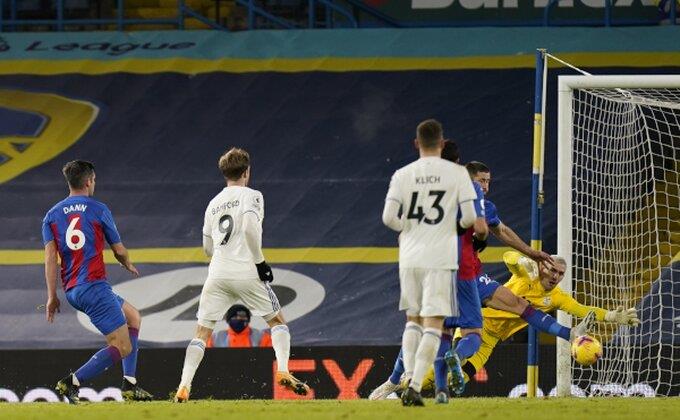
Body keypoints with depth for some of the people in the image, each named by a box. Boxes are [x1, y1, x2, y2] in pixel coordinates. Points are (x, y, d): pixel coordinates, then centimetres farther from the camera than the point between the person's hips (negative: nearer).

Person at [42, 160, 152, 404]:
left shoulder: (52, 215, 11)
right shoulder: (98, 210, 0)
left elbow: (50, 257, 2)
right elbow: (119, 251, 7)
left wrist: (52, 297, 1)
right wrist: (129, 266, 29)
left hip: (72, 290, 7)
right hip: (94, 286, -7)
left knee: (133, 317, 24)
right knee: (123, 347, -6)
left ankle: (130, 385, 18)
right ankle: (72, 383, -20)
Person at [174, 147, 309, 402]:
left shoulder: (213, 204, 19)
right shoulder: (251, 196, 2)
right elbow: (250, 227, -16)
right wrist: (260, 261, -9)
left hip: (217, 274, 4)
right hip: (246, 272, -4)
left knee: (202, 332, 5)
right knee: (276, 321, 13)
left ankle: (183, 387, -8)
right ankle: (283, 371, -5)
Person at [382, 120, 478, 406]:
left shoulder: (402, 175, 1)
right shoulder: (456, 173, -3)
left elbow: (388, 217, -6)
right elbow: (469, 218, -6)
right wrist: (461, 225, 17)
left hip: (409, 256, 3)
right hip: (440, 258, -3)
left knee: (413, 319, 18)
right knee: (433, 323, -2)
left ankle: (409, 379, 6)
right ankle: (415, 386, -14)